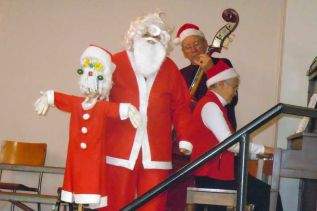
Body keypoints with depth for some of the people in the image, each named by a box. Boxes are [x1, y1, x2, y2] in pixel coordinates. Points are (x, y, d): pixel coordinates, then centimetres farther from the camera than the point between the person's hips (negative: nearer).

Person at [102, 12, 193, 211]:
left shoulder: (170, 68, 10)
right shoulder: (116, 63, 0)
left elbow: (181, 106, 11)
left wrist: (185, 139, 4)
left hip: (156, 153, 3)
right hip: (120, 150, -2)